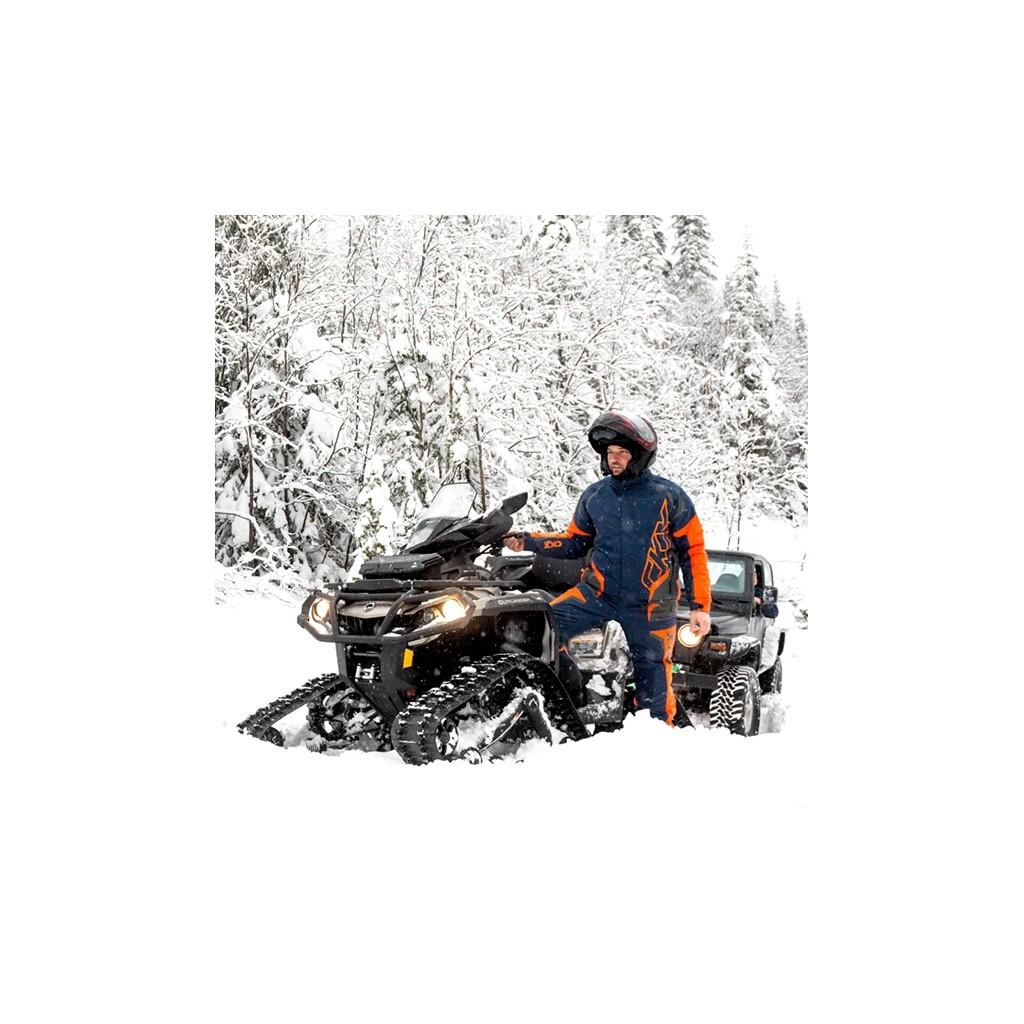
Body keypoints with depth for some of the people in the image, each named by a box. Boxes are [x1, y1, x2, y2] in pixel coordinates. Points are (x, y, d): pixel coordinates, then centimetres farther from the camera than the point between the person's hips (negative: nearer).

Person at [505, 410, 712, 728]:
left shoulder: (669, 495, -3)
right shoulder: (594, 496, 6)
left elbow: (693, 551, 0)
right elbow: (575, 544, 16)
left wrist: (700, 606, -5)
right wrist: (528, 542, 2)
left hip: (650, 606, -2)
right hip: (597, 593, 3)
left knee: (654, 684, 0)